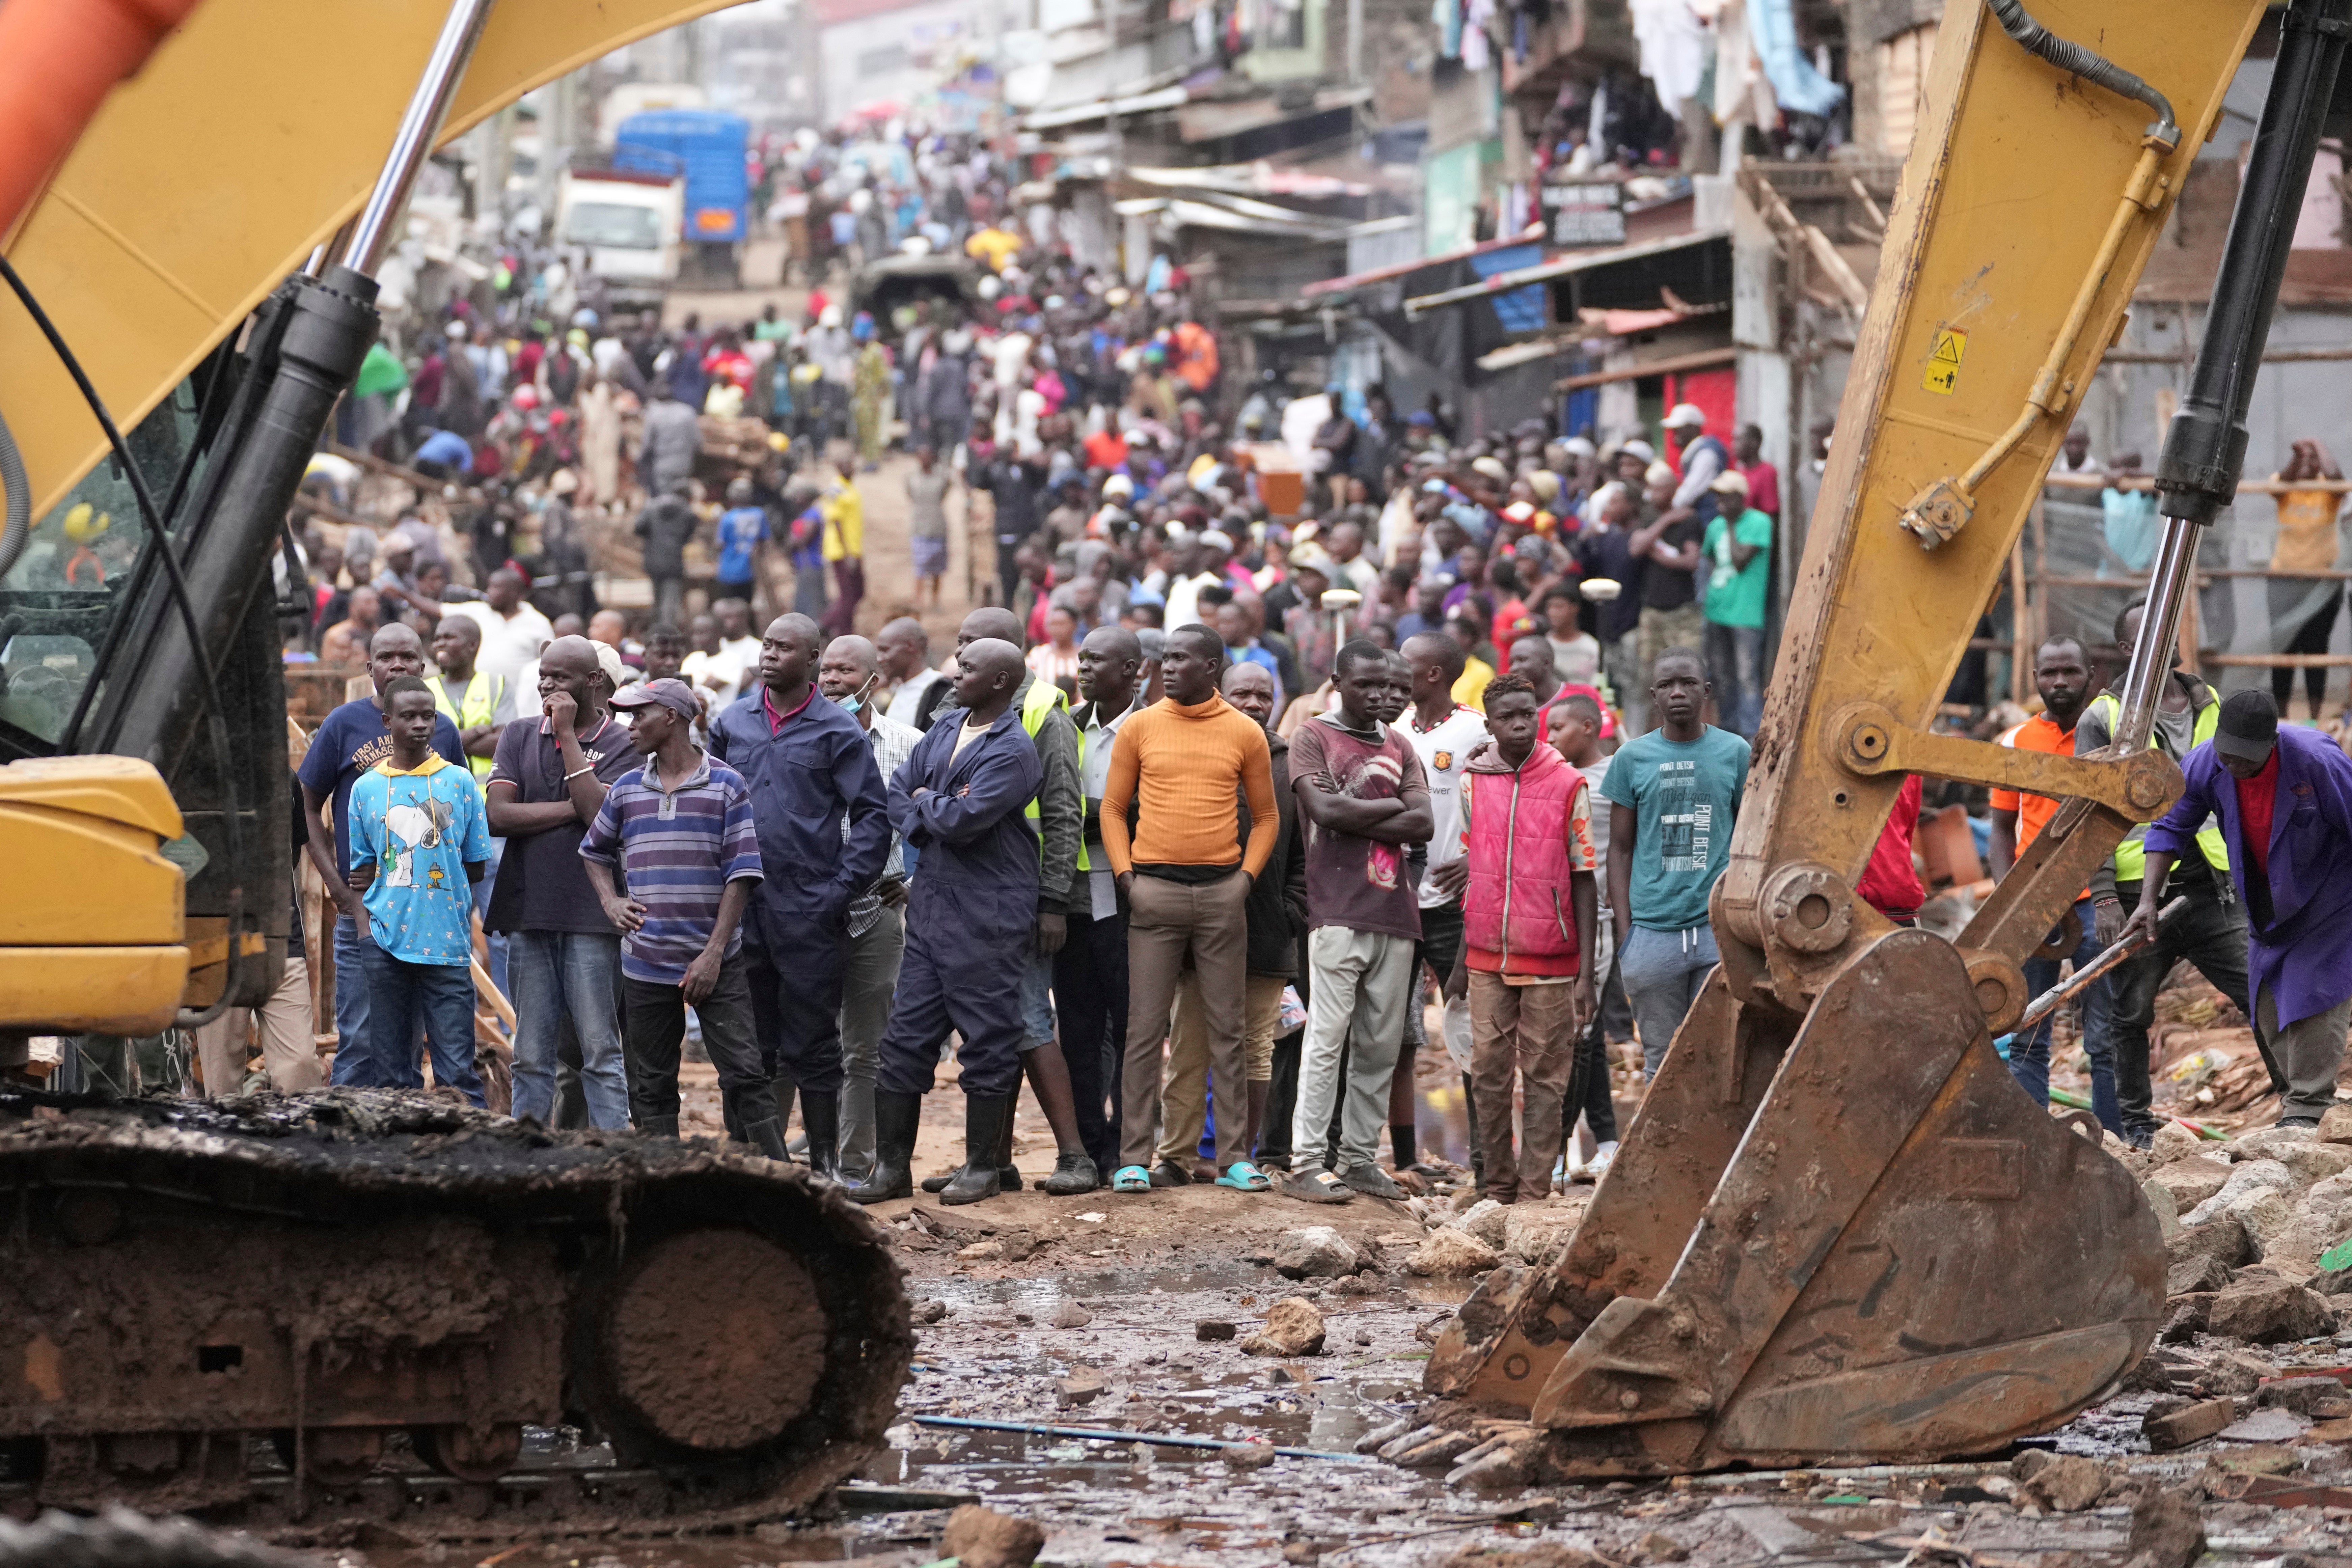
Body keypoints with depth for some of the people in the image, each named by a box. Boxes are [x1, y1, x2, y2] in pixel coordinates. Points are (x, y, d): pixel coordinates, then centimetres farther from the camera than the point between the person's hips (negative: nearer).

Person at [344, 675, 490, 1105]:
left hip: (447, 943, -2)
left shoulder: (459, 782, 5)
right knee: (390, 1070, 4)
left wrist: (397, 874, -1)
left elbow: (476, 868, 7)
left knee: (457, 1070, -5)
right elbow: (362, 872, 14)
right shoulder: (367, 788, 9)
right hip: (387, 943, 2)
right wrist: (367, 929, -3)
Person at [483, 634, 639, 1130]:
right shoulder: (519, 739, 13)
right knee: (531, 1056, 6)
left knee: (601, 1052, -3)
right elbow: (498, 816, 0)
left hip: (591, 918, -4)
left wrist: (567, 734, -10)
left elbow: (600, 813, -15)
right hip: (528, 911, 4)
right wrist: (573, 809, -8)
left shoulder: (622, 744, 1)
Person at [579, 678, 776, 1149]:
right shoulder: (627, 789, 10)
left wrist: (714, 954, -11)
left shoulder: (726, 786, -2)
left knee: (745, 1075, -8)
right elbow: (593, 850, 25)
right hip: (645, 964, 4)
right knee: (652, 1087, 6)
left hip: (714, 964, -4)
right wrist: (609, 901, 5)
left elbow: (740, 874, -5)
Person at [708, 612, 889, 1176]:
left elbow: (873, 817, -2)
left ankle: (823, 1162, 7)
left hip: (809, 913, -4)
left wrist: (842, 889, -10)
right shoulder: (732, 724, 11)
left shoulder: (837, 731, -2)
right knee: (750, 1045, 9)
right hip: (741, 908, 4)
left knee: (813, 1045, 0)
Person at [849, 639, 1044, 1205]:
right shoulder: (945, 733, 13)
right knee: (905, 1036, 8)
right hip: (930, 902, 8)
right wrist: (930, 823, -4)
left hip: (986, 917, -8)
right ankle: (892, 1166, 13)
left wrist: (926, 804, -2)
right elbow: (897, 790, 14)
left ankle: (982, 1167, 10)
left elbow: (964, 819, -22)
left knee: (987, 1041, 1)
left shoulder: (1012, 751, -13)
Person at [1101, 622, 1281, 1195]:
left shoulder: (1245, 734, 5)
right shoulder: (1140, 728, 5)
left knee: (1226, 1029, 4)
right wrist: (1125, 873, -3)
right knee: (1145, 1030, -2)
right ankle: (1134, 1158, 0)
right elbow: (1113, 808, 9)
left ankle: (1233, 1157, 7)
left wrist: (1247, 875, -1)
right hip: (1155, 890, 0)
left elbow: (1266, 816, 12)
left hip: (1221, 892, 0)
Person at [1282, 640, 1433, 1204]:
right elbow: (1324, 809, -13)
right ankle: (1305, 1164, -11)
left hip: (1395, 913, 5)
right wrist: (1391, 806, -1)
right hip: (1338, 910, -5)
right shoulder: (1313, 738, 3)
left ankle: (1360, 1157, 9)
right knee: (1328, 1037, -10)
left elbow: (1421, 825, 4)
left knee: (1381, 1045, 4)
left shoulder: (1399, 747, 17)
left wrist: (1355, 815, -5)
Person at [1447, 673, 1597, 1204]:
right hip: (1488, 959, 3)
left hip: (1550, 961, -3)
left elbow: (1584, 881, -1)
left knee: (1546, 1079, 0)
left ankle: (1535, 1190, 2)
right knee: (1488, 1075, 3)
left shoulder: (1569, 786, -2)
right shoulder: (1473, 782, 6)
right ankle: (1497, 1186, 11)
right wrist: (1461, 960, 12)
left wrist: (1586, 971, -5)